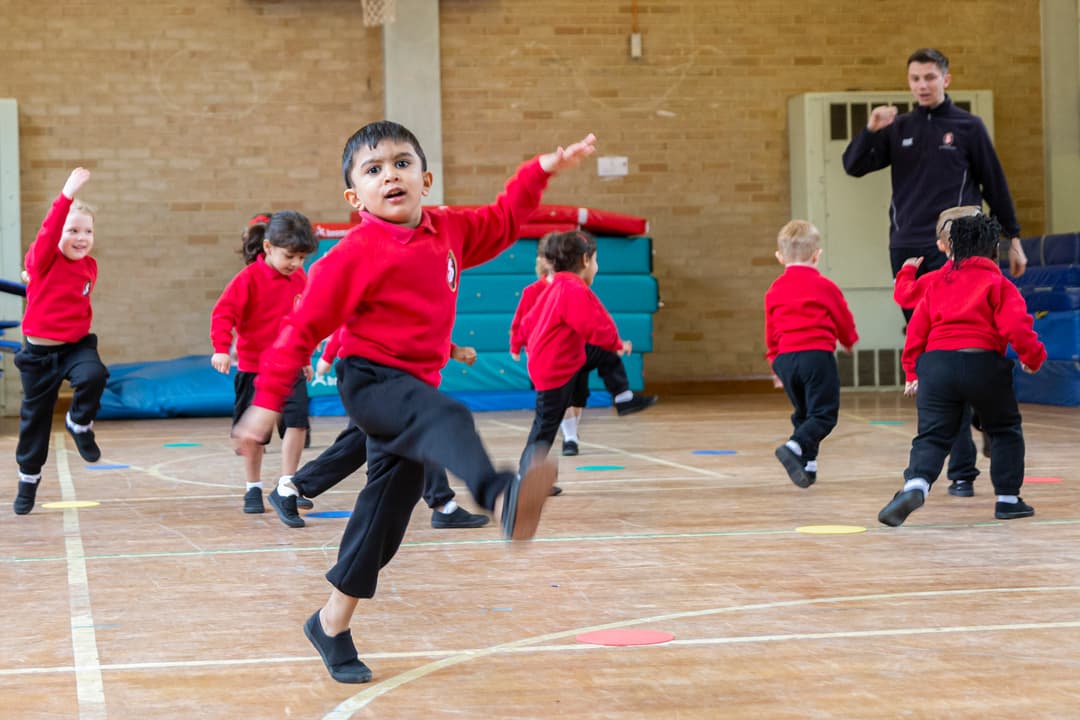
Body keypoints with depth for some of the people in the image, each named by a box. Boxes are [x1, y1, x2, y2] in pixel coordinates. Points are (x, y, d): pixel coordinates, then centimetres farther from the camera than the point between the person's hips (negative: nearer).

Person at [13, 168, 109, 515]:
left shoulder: (90, 266, 0)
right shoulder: (43, 260, -12)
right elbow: (48, 232, -32)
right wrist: (67, 196, -41)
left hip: (77, 345, 2)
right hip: (39, 350, -2)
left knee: (93, 375, -31)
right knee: (34, 417, 9)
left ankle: (80, 423, -2)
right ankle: (28, 478, 30)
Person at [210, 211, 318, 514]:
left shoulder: (299, 278, 4)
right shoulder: (249, 278, -14)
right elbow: (223, 313, -19)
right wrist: (221, 349, -33)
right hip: (255, 368, -4)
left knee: (297, 421, -11)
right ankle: (253, 489, 23)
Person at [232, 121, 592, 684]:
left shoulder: (448, 230, 7)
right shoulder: (355, 255, -12)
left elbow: (501, 221, 27)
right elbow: (304, 327, -8)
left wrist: (542, 169, 21)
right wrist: (266, 402, -10)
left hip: (416, 385, 8)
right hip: (370, 380, -8)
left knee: (389, 503, 11)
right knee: (448, 421, -38)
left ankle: (332, 622, 24)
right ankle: (502, 497, -71)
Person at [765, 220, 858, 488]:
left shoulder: (774, 291, 11)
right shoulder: (824, 286, 0)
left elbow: (771, 332, 16)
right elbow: (844, 320, 12)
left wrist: (775, 363, 27)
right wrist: (849, 341, 33)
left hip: (785, 358, 5)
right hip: (817, 355, -5)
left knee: (803, 413, 19)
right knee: (824, 413, -4)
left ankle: (808, 464, 14)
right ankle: (795, 447, -27)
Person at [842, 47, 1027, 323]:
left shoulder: (969, 127, 2)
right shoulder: (897, 128, 10)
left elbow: (994, 183, 5)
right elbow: (853, 166, 4)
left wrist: (1013, 238, 6)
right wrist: (871, 130, -13)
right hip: (904, 248, 4)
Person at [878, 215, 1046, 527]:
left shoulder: (936, 284, 19)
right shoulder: (999, 284, 7)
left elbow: (917, 329, 15)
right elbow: (1016, 326, -6)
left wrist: (913, 372, 22)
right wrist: (1033, 357, 9)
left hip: (935, 363, 3)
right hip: (983, 364, -2)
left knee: (931, 436, 1)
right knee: (1005, 430, 19)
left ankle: (915, 485, -27)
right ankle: (1008, 499, 20)